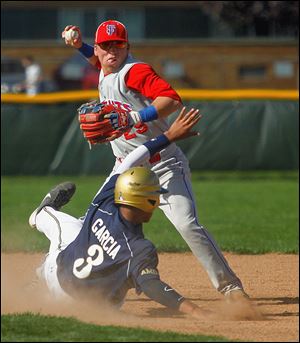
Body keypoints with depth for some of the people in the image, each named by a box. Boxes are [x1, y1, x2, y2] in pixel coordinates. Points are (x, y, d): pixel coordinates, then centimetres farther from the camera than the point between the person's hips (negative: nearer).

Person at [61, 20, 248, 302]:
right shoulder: (105, 73, 8)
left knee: (188, 225, -22)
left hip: (163, 166, -9)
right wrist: (79, 46, 16)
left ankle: (229, 286, -19)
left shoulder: (134, 71, -17)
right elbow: (99, 59, 35)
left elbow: (173, 100, -32)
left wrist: (136, 117, -43)